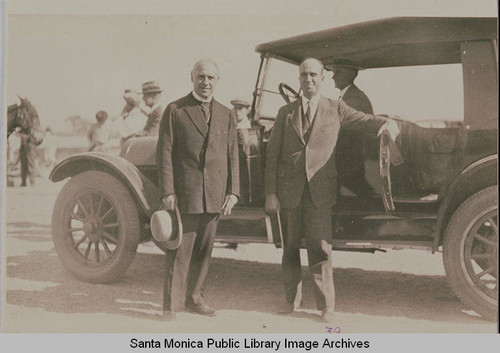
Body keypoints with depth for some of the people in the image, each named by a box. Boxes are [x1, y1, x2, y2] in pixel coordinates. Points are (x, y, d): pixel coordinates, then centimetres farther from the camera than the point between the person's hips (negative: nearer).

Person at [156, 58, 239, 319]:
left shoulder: (225, 114, 14)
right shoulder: (175, 110, 2)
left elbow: (232, 155, 12)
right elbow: (164, 153, -2)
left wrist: (233, 191, 4)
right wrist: (167, 192, -9)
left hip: (214, 196, 4)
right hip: (184, 193, -4)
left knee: (203, 250, 11)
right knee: (179, 250, -2)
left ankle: (194, 298, 25)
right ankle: (172, 304, 9)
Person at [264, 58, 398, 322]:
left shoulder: (336, 109, 7)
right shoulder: (285, 113, 9)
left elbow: (365, 121, 3)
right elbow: (272, 154, 6)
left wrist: (386, 124, -22)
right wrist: (271, 193, -1)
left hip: (320, 191, -2)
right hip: (289, 190, 2)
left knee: (320, 248, -5)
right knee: (290, 246, 11)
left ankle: (326, 306, 5)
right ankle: (291, 298, 26)